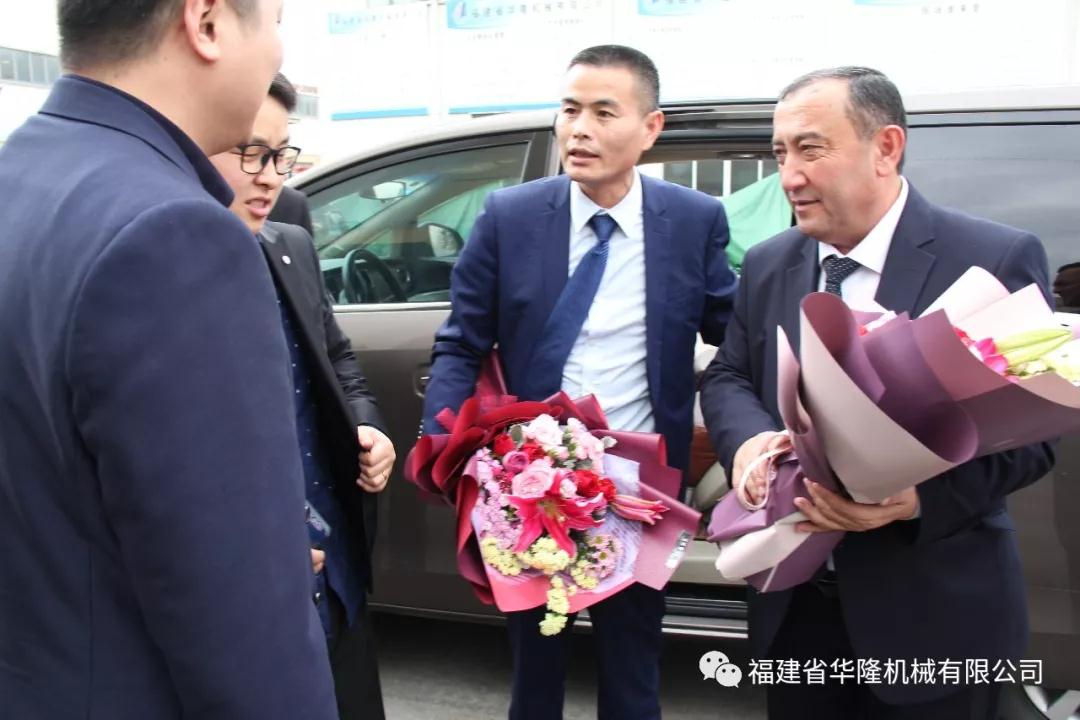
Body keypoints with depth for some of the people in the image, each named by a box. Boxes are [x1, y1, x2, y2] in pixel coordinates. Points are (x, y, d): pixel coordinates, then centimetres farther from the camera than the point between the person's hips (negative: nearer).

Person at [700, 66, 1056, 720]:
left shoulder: (997, 260, -11)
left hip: (932, 612, -4)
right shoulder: (768, 265, 5)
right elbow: (728, 378, 8)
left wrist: (917, 496, -30)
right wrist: (749, 441, -14)